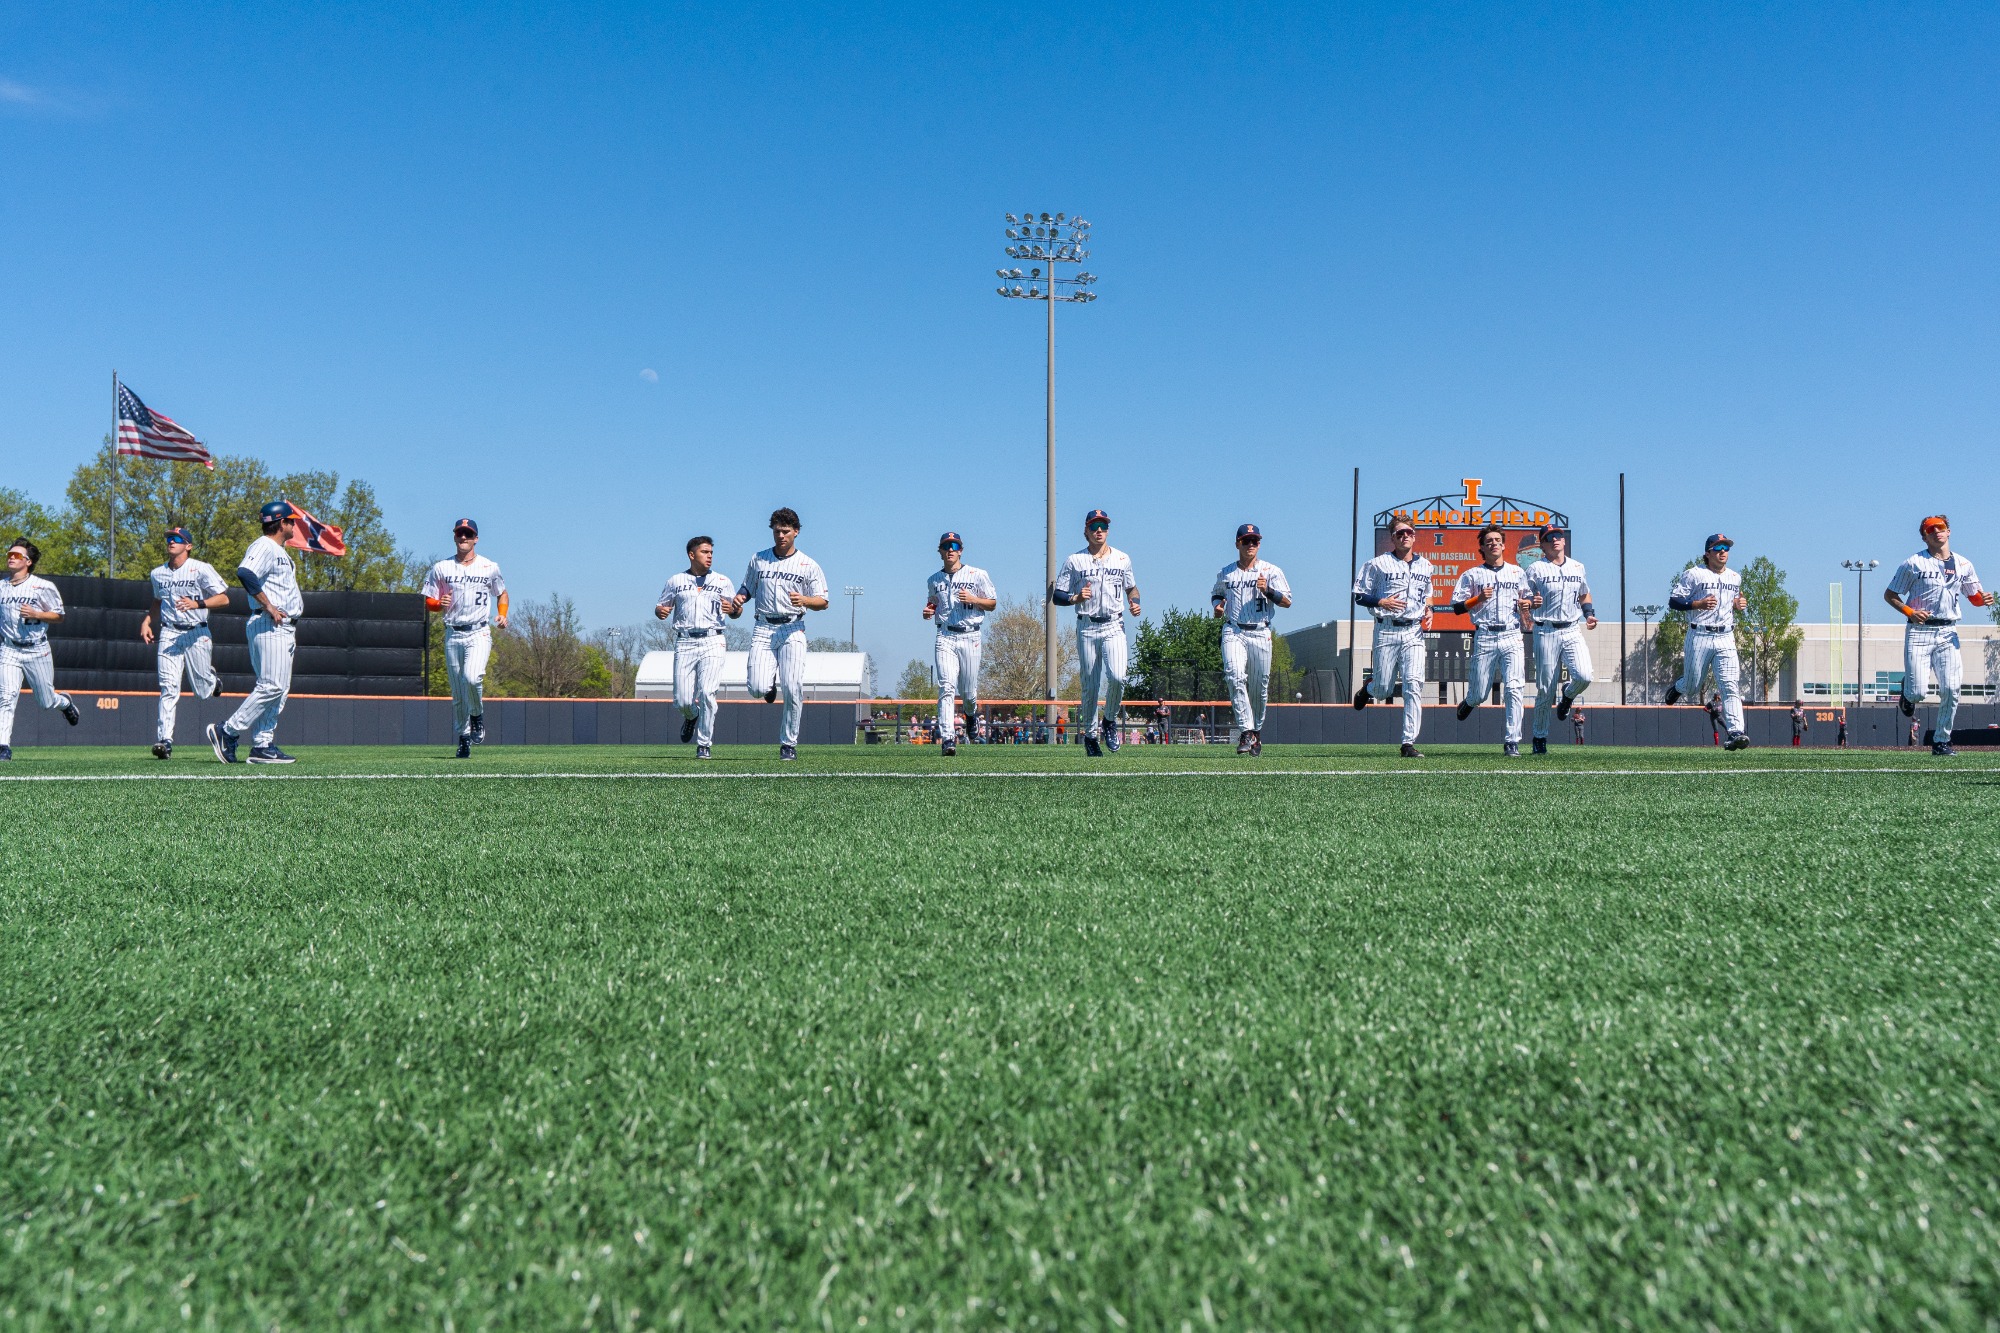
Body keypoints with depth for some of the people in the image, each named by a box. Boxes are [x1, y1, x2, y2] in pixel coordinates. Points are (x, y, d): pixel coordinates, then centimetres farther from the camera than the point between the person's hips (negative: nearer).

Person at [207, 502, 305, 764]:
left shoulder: (279, 551, 23)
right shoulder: (264, 546, -7)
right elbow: (245, 573, -25)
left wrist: (292, 631, 16)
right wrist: (269, 607, -24)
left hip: (284, 628, 10)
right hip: (268, 626, -10)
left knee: (279, 688, 7)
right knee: (272, 685, -14)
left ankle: (262, 745, 7)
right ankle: (227, 732, -8)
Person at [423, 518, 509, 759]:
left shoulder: (489, 567, 7)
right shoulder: (441, 568, 8)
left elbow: (502, 593, 20)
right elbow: (428, 601, 9)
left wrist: (502, 614, 2)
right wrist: (440, 604, -14)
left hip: (479, 633, -2)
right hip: (452, 634, 2)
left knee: (472, 677, -26)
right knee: (457, 692, 5)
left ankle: (477, 715, 2)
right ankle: (464, 738, 17)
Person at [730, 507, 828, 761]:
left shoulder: (808, 565, 5)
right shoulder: (758, 559, 13)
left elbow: (823, 602, 2)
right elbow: (747, 589, 22)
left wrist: (803, 600, -18)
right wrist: (738, 600, -1)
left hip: (792, 629, -2)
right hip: (763, 629, 2)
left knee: (792, 689, -11)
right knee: (757, 688, -14)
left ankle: (788, 744, 3)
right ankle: (771, 684, 25)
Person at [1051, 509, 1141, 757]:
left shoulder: (1122, 559, 11)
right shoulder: (1074, 561, 4)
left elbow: (1132, 587, 23)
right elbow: (1056, 596, 3)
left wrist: (1135, 603, 2)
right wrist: (1076, 598, -16)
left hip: (1114, 627, 1)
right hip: (1087, 628, 0)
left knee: (1116, 676, -20)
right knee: (1090, 686, 1)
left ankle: (1110, 722, 4)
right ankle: (1090, 734, 17)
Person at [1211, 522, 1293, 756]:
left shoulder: (1271, 571, 7)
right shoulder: (1225, 573, 12)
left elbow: (1287, 601, 2)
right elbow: (1216, 594, 28)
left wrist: (1267, 590, -15)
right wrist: (1217, 605, 5)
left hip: (1260, 634, 0)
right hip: (1233, 633, 0)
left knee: (1260, 687, 4)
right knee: (1236, 678, -21)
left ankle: (1256, 731, 24)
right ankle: (1246, 731, -22)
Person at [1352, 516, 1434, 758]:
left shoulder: (1425, 566, 14)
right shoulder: (1378, 564, 1)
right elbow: (1359, 595, 2)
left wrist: (1428, 611, 8)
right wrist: (1382, 602, -13)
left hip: (1414, 632, 2)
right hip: (1387, 631, -2)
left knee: (1414, 685, -11)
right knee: (1383, 689, 1)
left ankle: (1409, 743, -8)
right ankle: (1368, 688, 41)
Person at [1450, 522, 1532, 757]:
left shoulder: (1517, 572, 17)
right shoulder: (1472, 575, 9)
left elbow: (1527, 599, 26)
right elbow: (1457, 607, 4)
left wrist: (1526, 603, 2)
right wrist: (1479, 598, -12)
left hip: (1512, 636, 1)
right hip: (1484, 638, -1)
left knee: (1514, 689, -12)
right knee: (1479, 693, 2)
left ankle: (1511, 742, -9)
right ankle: (1469, 702, 40)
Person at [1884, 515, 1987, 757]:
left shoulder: (1963, 564, 12)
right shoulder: (1914, 563, 0)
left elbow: (1974, 596, 18)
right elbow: (1889, 595, 3)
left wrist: (1983, 600, -6)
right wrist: (1909, 612, -13)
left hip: (1948, 633, 3)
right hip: (1919, 631, -3)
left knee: (1951, 690, -8)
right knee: (1918, 692, -11)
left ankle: (1941, 742, 6)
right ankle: (1908, 694, 28)